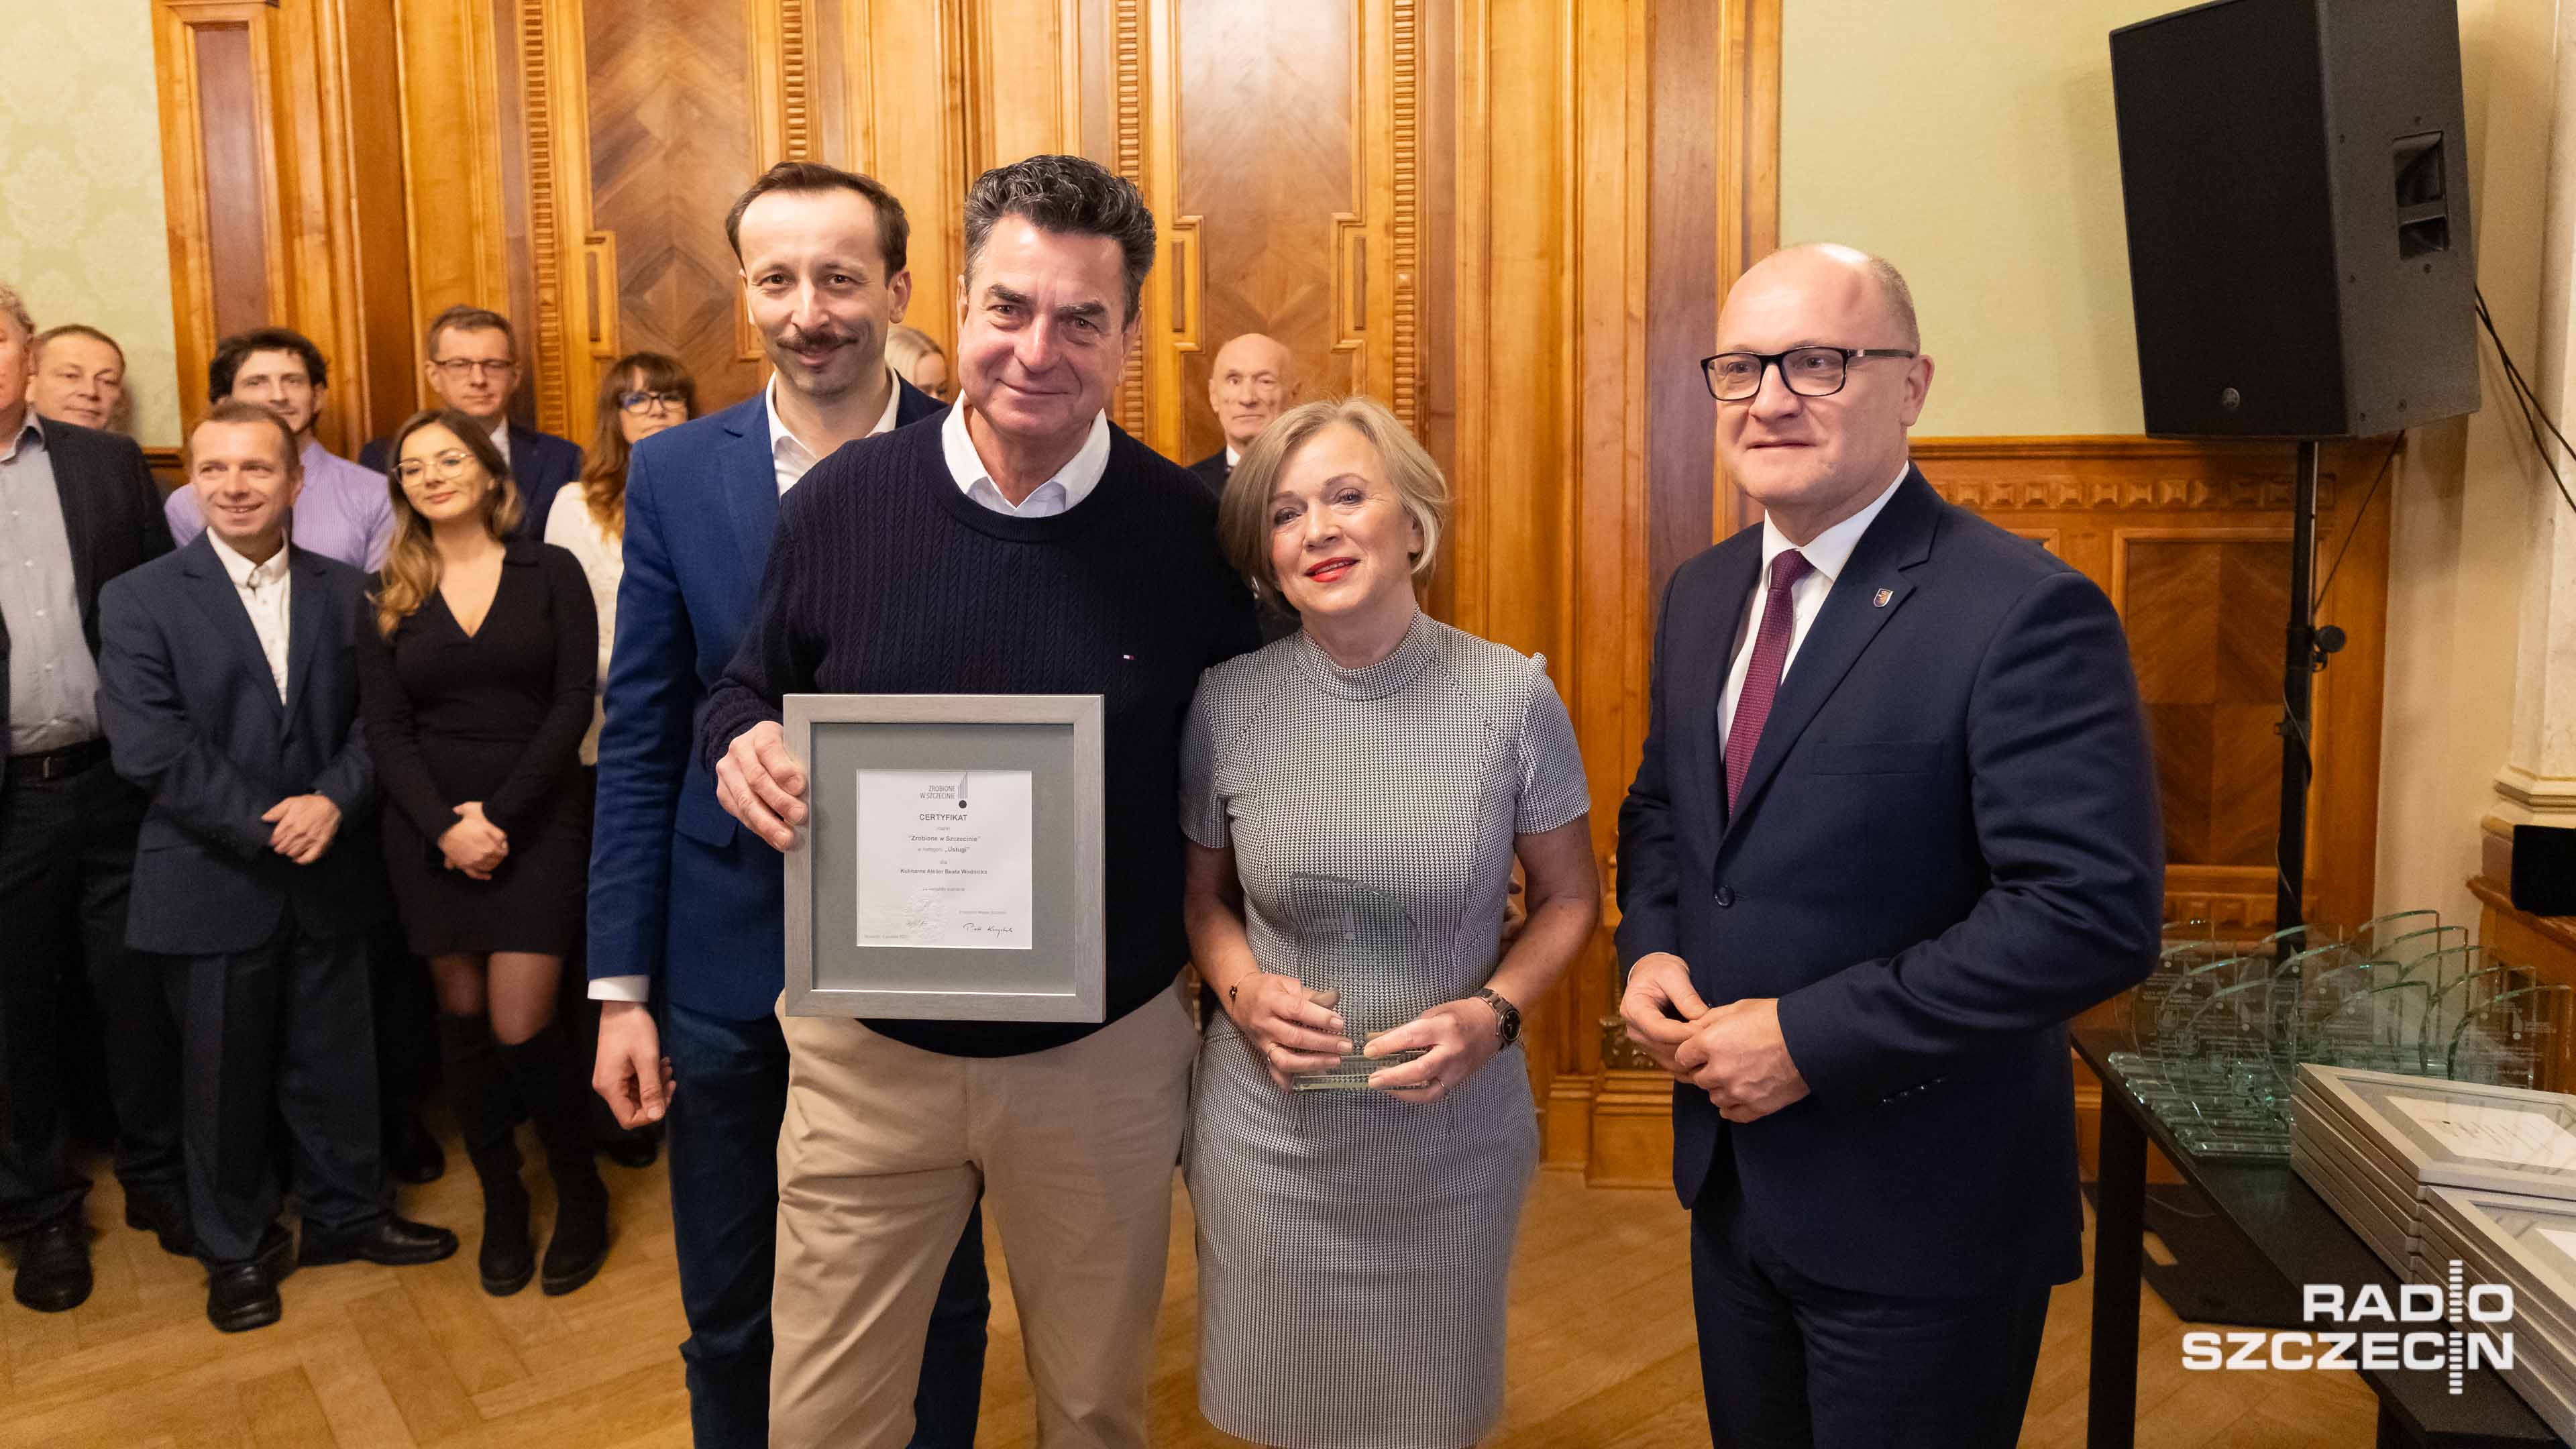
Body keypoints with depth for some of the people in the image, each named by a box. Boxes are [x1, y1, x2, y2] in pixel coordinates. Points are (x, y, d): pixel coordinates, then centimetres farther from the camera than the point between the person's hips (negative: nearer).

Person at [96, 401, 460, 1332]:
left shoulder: (344, 591, 5)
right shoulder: (139, 601, -3)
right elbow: (151, 748, -12)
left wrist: (332, 800, -16)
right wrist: (270, 829, -17)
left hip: (327, 879, 2)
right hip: (213, 887, -2)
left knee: (335, 1061, 14)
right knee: (225, 1078, 11)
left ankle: (347, 1214, 34)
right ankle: (238, 1250, 29)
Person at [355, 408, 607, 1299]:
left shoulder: (551, 573, 1)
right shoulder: (390, 598, 8)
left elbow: (574, 705, -5)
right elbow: (385, 730, 2)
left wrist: (497, 813, -13)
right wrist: (444, 826, -13)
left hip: (537, 822, -3)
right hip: (428, 831, 3)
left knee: (521, 1026, -8)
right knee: (463, 1020, 7)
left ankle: (581, 1192, 13)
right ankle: (501, 1200, 23)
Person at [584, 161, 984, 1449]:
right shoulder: (675, 475, -2)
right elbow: (638, 745, 0)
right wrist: (621, 986, -1)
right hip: (729, 967, 2)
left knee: (935, 1306, 18)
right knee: (730, 1320, 19)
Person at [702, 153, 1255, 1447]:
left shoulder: (1190, 531, -10)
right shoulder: (840, 501, -7)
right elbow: (746, 693, 6)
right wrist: (742, 747, -16)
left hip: (1104, 1057, 0)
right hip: (868, 1047, 1)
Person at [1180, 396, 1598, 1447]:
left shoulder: (1513, 696, -11)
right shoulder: (1228, 704, -8)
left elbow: (1569, 899, 1)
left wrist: (1494, 1010, -16)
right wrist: (1243, 992, -12)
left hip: (1455, 1131, 0)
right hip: (1268, 1128, 1)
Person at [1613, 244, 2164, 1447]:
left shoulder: (2026, 612, -19)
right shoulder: (1702, 594, 6)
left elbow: (2094, 911, -25)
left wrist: (1809, 1037, -24)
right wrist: (1651, 948, -3)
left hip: (1919, 1214, -6)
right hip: (1730, 1171, 7)